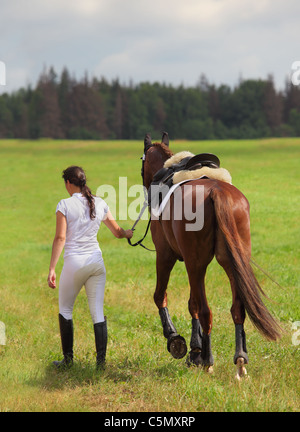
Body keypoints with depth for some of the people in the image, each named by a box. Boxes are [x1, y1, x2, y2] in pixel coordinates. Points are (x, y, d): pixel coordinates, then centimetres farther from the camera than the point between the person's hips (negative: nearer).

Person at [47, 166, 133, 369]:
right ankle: (101, 360, 2)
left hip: (74, 262, -3)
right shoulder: (100, 204, 5)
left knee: (65, 309, 14)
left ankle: (68, 358, 15)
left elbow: (60, 238, -12)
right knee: (98, 312, 6)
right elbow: (117, 232, 14)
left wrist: (52, 269, -11)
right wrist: (129, 233, 38)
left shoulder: (65, 205, -7)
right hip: (96, 261, 4)